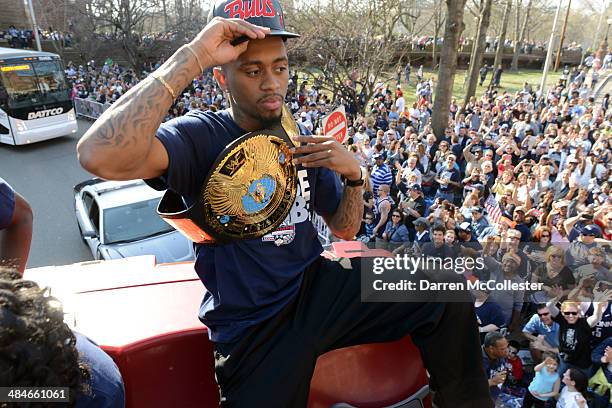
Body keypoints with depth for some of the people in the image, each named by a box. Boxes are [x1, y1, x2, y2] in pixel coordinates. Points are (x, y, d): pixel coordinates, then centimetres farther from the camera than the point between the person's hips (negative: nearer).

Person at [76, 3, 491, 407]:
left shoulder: (302, 141, 5)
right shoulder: (203, 137, -13)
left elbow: (345, 229, 10)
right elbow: (100, 156, -35)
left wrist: (354, 175, -11)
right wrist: (193, 57, -32)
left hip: (316, 288, 5)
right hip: (252, 329, -3)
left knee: (447, 297, -4)